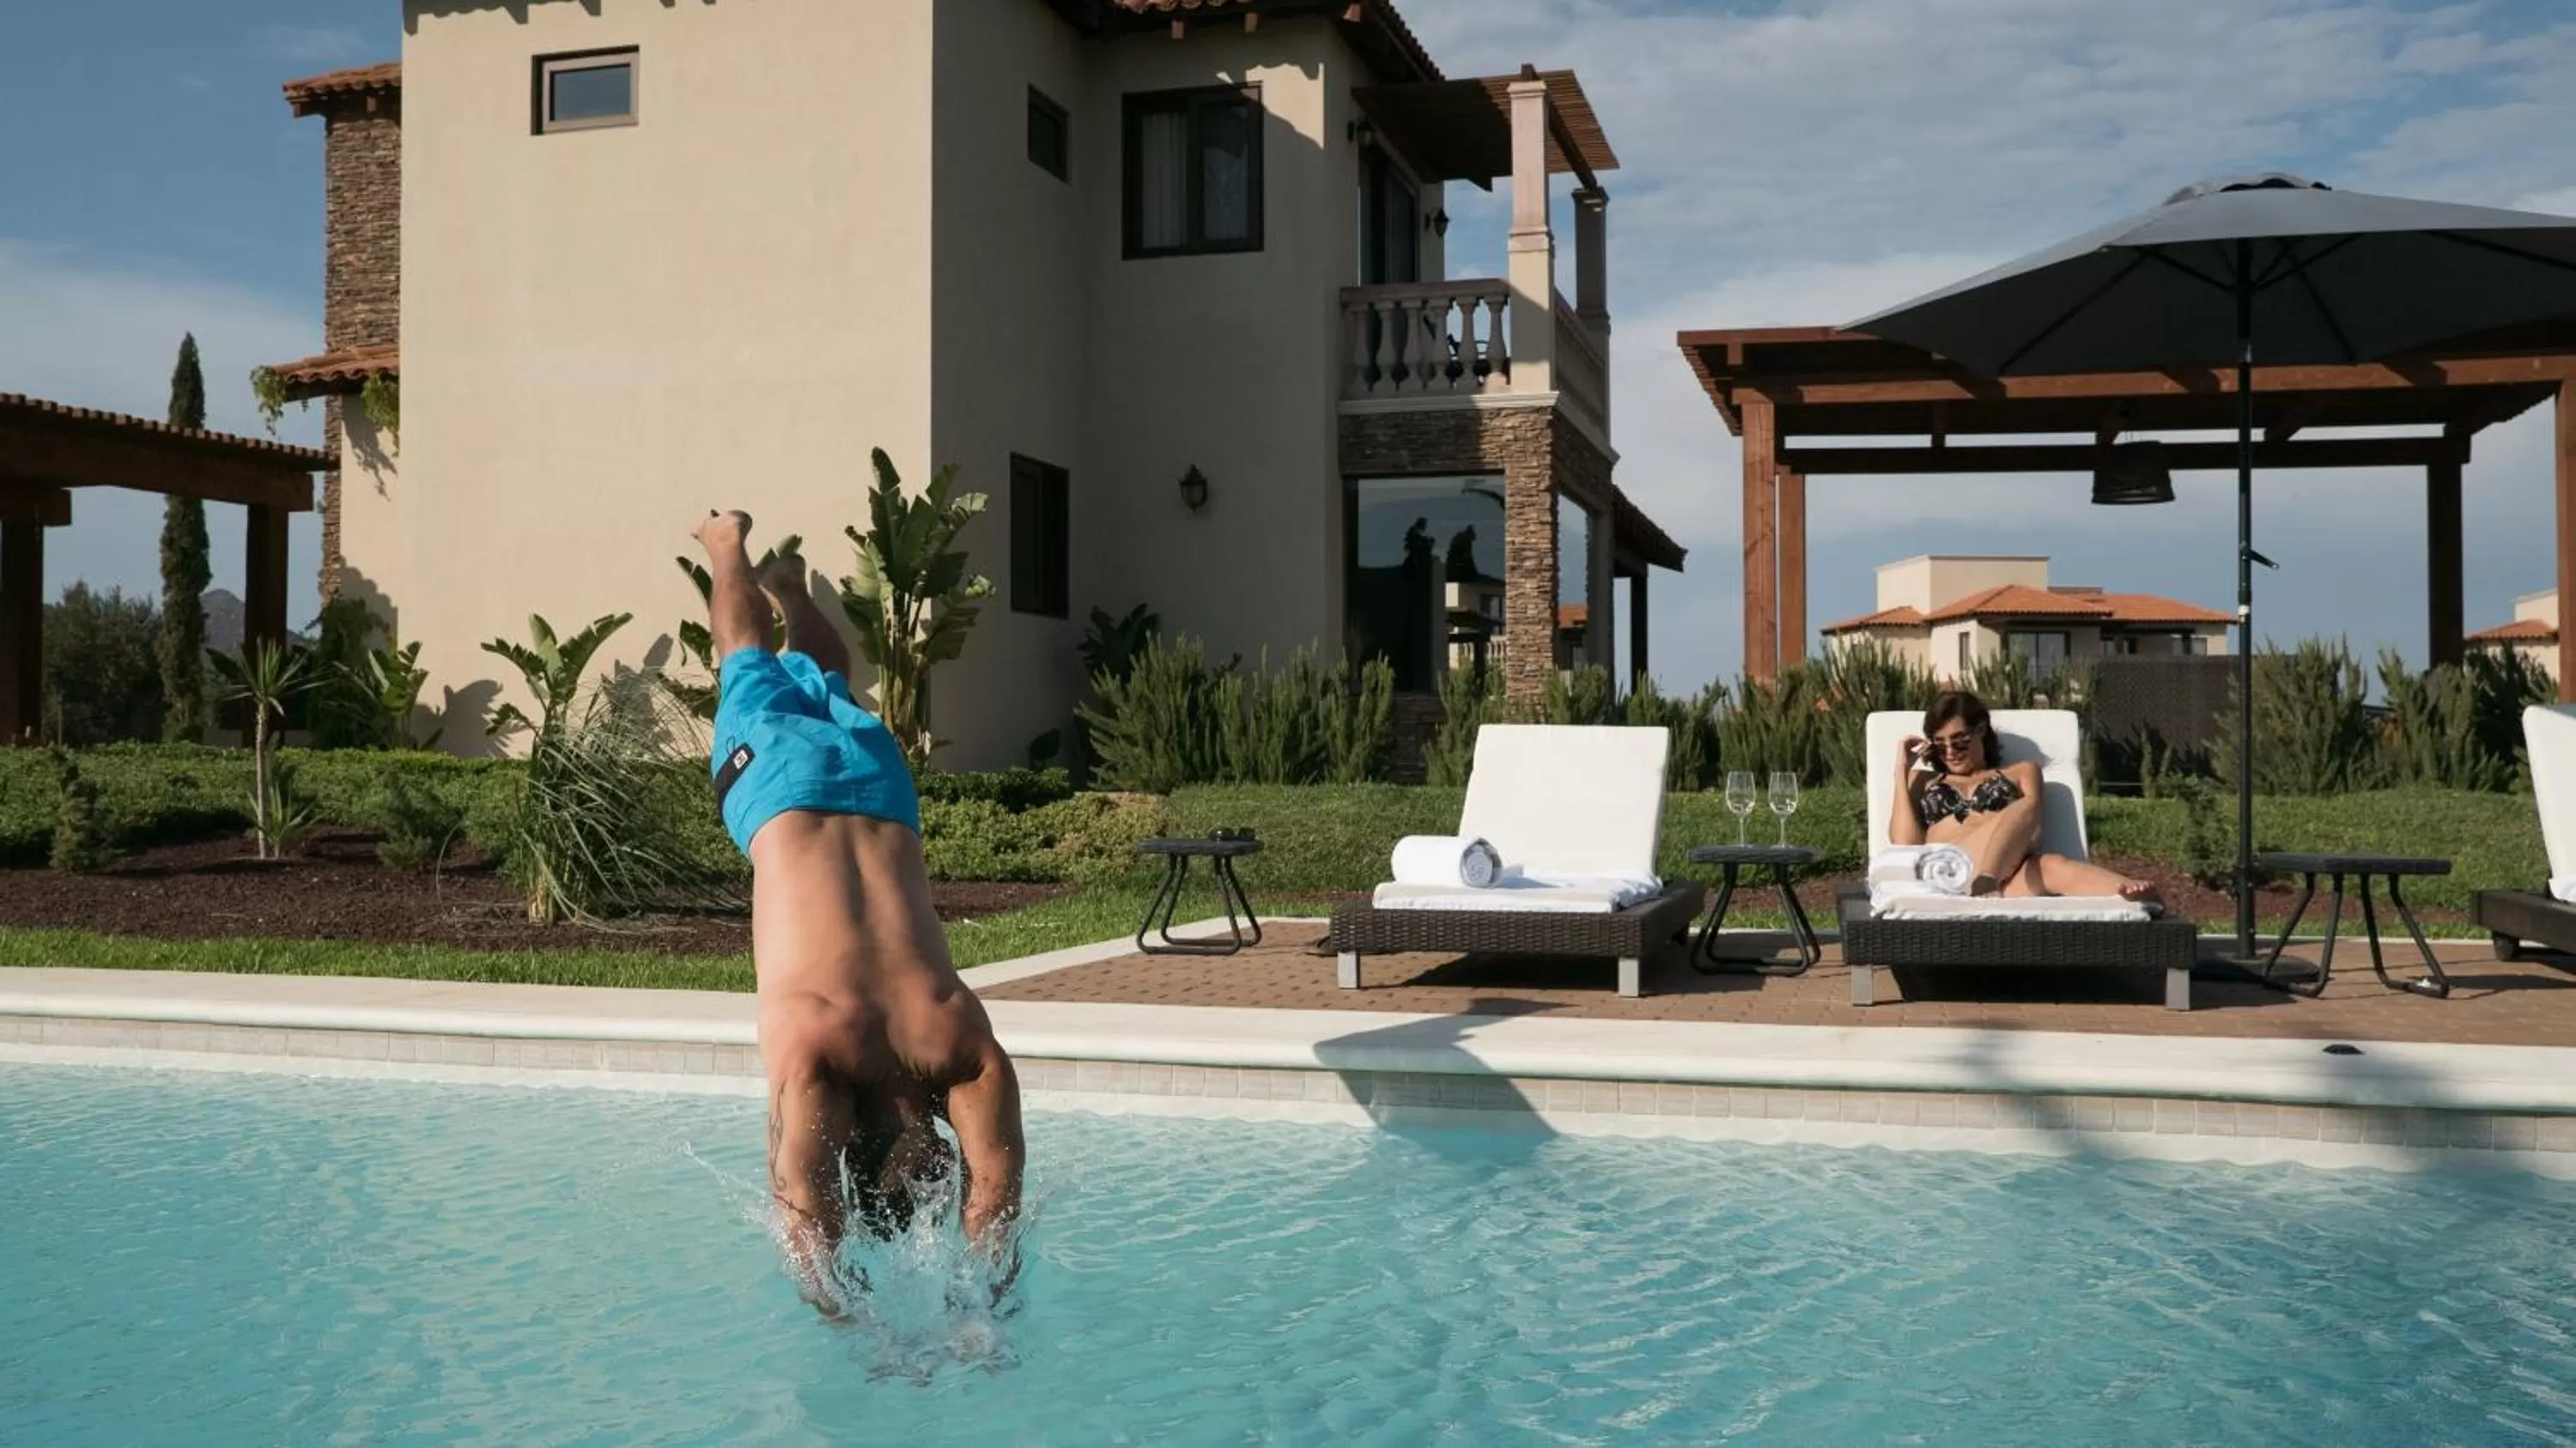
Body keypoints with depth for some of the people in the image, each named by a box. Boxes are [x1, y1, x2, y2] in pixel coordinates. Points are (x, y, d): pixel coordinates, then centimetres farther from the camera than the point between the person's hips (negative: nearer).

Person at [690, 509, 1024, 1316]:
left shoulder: (965, 1050, -33)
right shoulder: (812, 1054, -38)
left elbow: (995, 1191, -28)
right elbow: (803, 1207, -36)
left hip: (874, 782, 2)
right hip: (784, 784, -2)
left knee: (828, 697, 35)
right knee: (752, 669, 30)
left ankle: (786, 584, 63)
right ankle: (729, 550, 56)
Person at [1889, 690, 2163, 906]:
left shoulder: (2021, 771, 29)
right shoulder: (1922, 780, 31)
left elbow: (2032, 828, 9)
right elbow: (1904, 844, 12)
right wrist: (1902, 773, 14)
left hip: (2008, 875, 1)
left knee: (2053, 868, -37)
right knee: (2021, 810, -30)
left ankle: (2136, 898, -68)